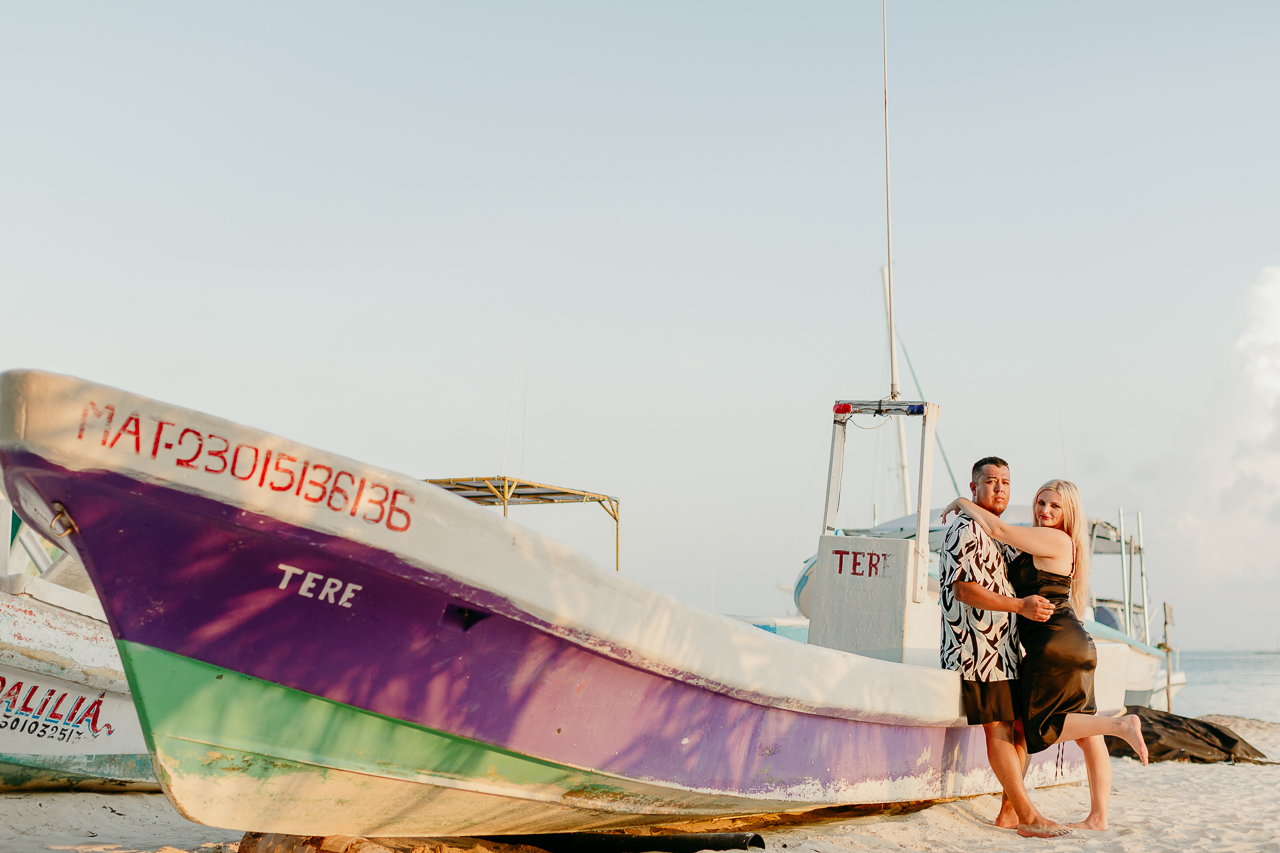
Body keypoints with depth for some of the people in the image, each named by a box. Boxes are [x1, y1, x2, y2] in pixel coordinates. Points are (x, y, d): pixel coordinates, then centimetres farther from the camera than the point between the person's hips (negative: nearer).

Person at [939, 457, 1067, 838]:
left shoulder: (992, 534, 23)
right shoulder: (966, 529, -10)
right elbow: (965, 589, -21)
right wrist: (1021, 605, -25)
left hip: (1001, 647, 10)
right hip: (978, 647, -10)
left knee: (1019, 726, 8)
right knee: (998, 729, -10)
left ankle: (1009, 812, 11)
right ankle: (1028, 816, -12)